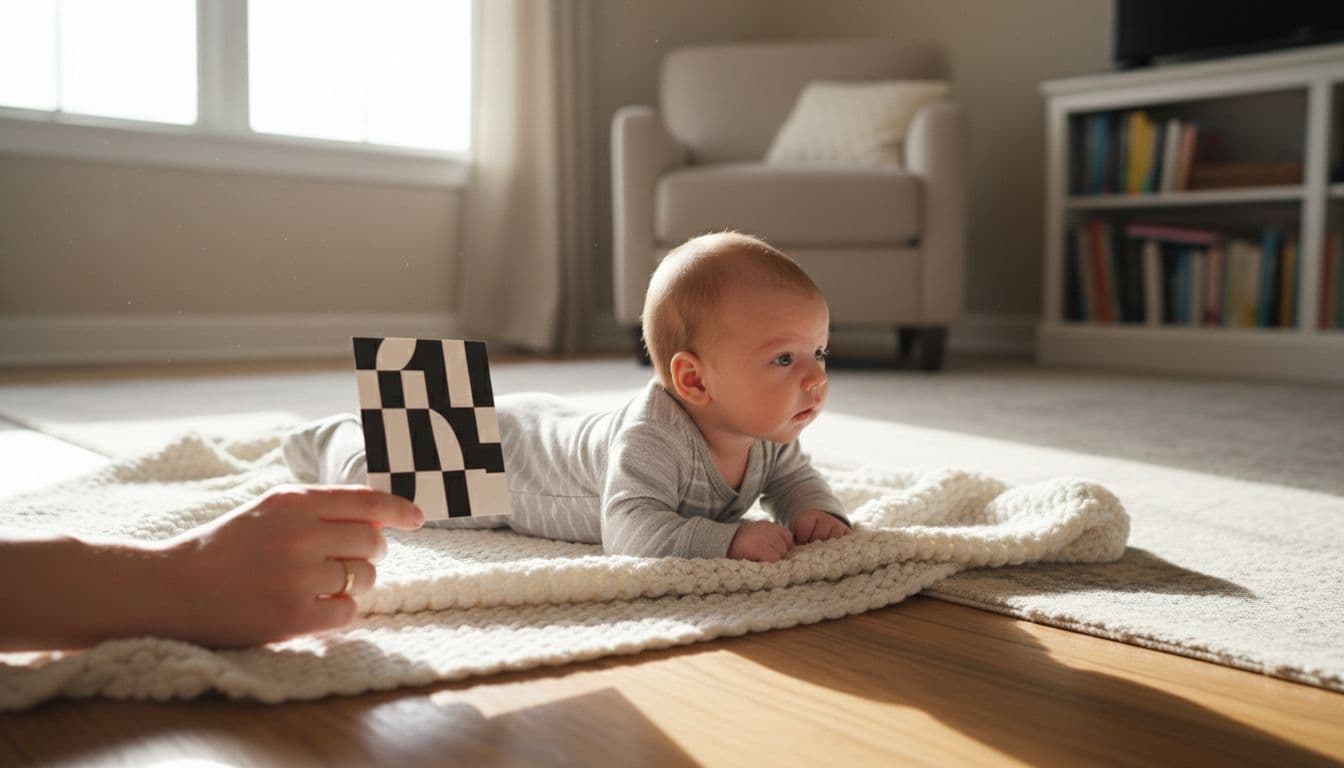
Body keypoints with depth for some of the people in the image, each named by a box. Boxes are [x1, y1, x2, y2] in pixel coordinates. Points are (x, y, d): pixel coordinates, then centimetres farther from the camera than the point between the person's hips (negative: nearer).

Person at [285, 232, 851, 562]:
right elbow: (629, 529, -51)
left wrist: (817, 511, -23)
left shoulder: (767, 435, -18)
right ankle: (331, 441, 47)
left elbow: (793, 478, -1)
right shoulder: (654, 436, -45)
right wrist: (729, 538, -56)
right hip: (494, 451, -6)